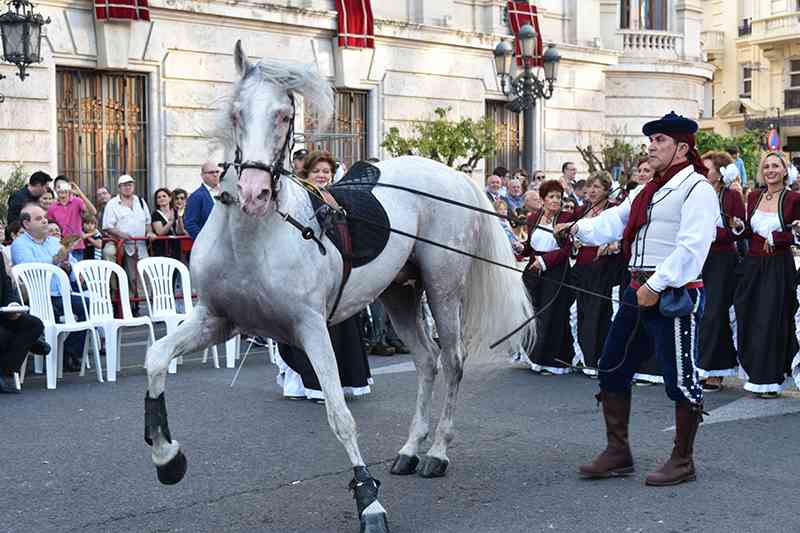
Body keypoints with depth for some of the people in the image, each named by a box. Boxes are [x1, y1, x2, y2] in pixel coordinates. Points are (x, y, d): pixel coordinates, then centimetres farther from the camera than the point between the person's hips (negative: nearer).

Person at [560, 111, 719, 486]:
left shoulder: (697, 189, -9)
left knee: (680, 379, 0)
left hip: (673, 296, -9)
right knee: (612, 370, 12)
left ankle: (683, 461, 15)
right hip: (639, 292, 9)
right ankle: (618, 453, 22)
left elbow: (690, 247, -19)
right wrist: (580, 228, -4)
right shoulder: (648, 191, 20)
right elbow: (615, 221, 14)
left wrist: (656, 285, -23)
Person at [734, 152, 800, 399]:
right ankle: (755, 374, 19)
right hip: (753, 265, 5)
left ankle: (770, 380, 7)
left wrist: (774, 237, -12)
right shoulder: (754, 197, 9)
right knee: (749, 320, 6)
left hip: (779, 267, -5)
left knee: (772, 321, -2)